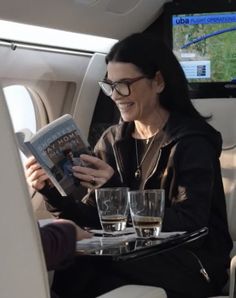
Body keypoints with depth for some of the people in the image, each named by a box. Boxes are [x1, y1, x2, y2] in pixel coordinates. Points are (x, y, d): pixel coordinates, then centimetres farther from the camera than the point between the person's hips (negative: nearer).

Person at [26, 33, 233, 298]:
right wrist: (53, 194, -15)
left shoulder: (192, 142, -10)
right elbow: (96, 217, 4)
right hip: (135, 257, 5)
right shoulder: (112, 140, 7)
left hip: (193, 265, -4)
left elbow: (189, 226, -20)